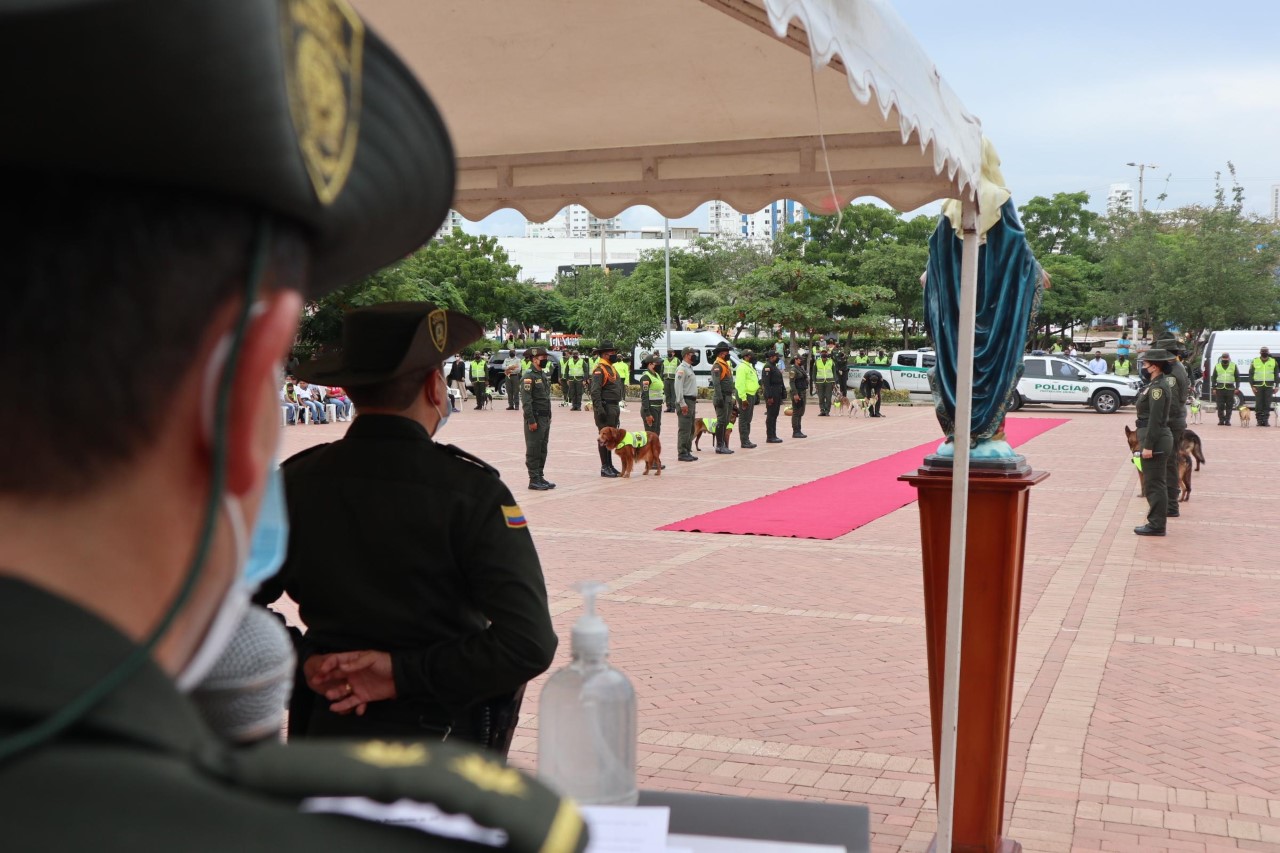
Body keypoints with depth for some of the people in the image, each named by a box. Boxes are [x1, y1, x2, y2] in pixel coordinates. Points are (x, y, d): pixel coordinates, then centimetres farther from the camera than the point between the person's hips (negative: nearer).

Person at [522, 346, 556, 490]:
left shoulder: (544, 375, 15)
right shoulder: (528, 376, -14)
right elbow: (526, 400, -19)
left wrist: (549, 417, 17)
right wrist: (531, 421, -21)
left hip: (545, 419, 9)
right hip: (535, 419, -9)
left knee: (542, 450, 12)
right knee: (533, 451, -3)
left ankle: (540, 477, 19)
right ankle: (534, 480, 1)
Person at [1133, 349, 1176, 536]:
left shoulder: (1158, 387, -18)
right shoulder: (1162, 382, 13)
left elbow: (1155, 419, -22)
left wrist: (1148, 446, -21)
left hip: (1155, 439, -10)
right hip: (1160, 438, 10)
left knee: (1154, 483, -4)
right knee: (1155, 483, 16)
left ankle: (1156, 525, 1)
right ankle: (1156, 522, 23)